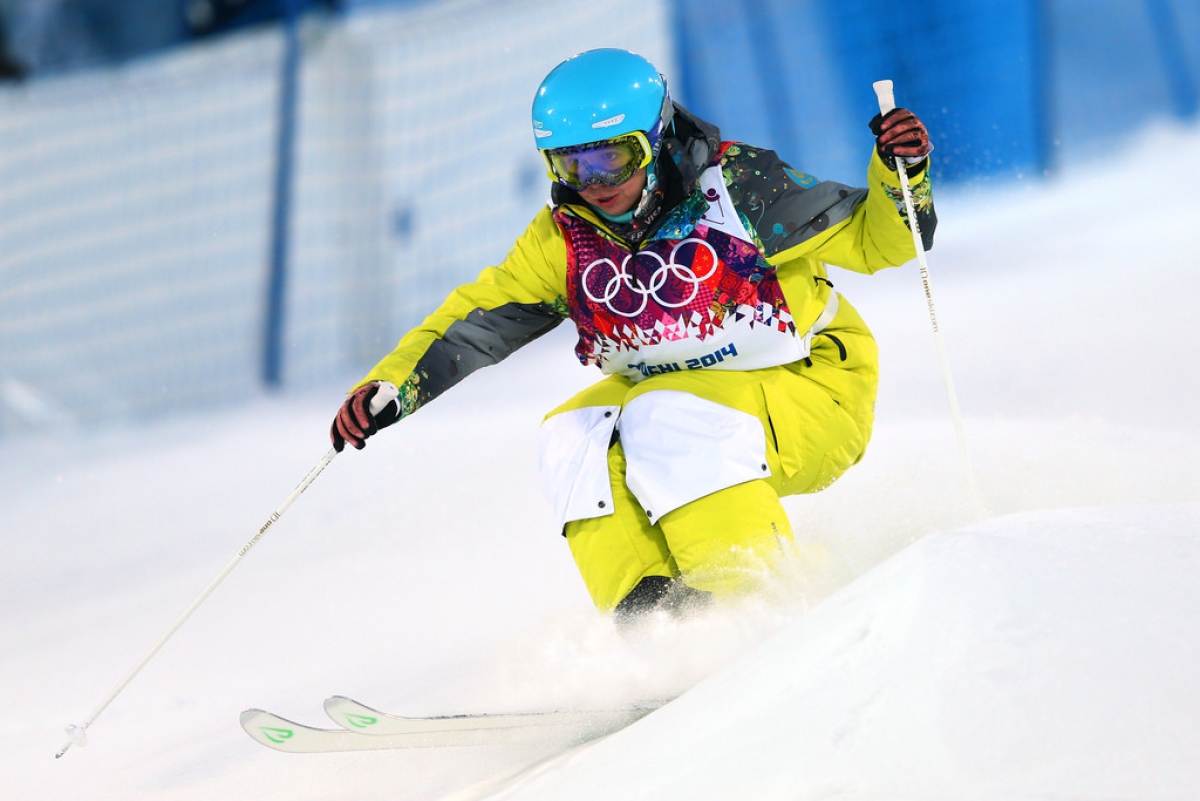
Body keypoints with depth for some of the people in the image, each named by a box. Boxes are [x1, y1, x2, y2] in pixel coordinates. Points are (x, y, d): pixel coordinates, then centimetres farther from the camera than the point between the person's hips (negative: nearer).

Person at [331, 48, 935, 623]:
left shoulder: (734, 187, -18)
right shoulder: (562, 241, -5)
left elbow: (875, 241, -14)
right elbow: (477, 321, 0)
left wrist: (901, 176, -34)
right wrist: (388, 388, -15)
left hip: (812, 385, -6)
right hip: (670, 393, 6)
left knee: (669, 423, -32)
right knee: (574, 440, -20)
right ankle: (648, 613, -22)